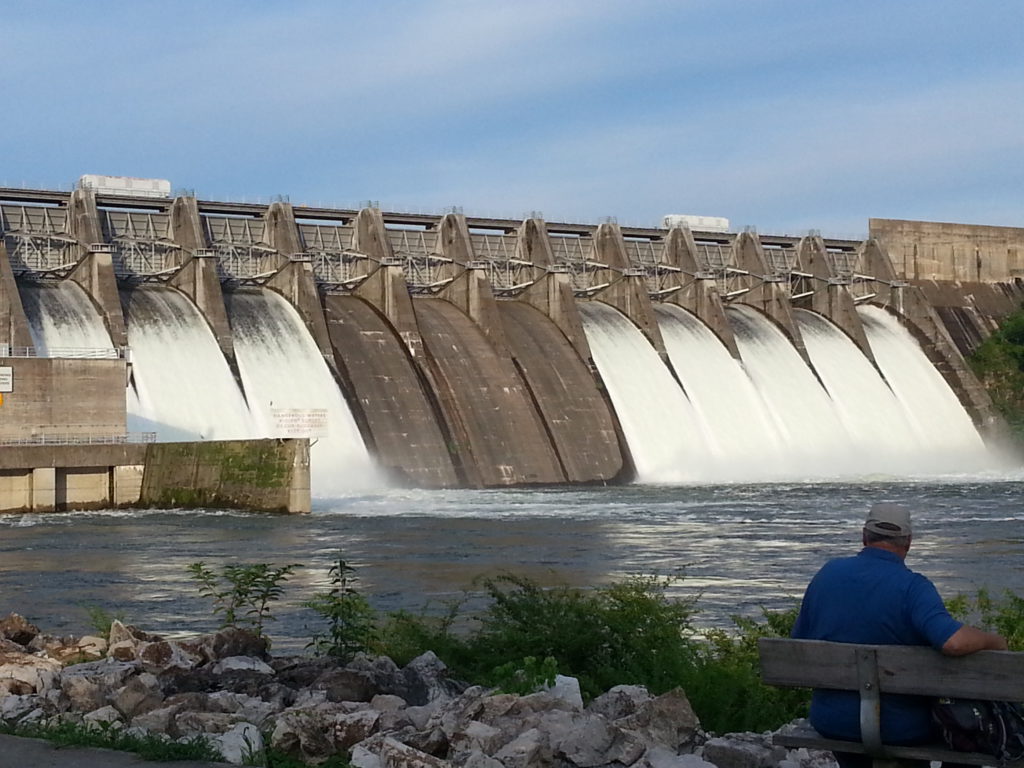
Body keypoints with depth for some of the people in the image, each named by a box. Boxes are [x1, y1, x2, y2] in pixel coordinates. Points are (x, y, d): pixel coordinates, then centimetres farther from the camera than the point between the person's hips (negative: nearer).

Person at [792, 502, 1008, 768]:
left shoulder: (828, 573, -1)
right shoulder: (913, 587, -17)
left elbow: (799, 644, 6)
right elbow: (954, 642, -33)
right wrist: (993, 641, -13)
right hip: (899, 728, -4)